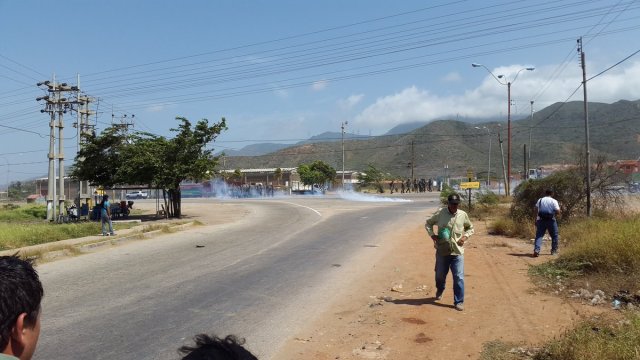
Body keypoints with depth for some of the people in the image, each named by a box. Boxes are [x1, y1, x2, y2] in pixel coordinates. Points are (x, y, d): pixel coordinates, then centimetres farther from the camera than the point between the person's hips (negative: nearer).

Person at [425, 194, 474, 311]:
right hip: (442, 251, 0)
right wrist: (432, 234, -8)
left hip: (457, 252, 0)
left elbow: (470, 228, 15)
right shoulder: (440, 213, -6)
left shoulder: (463, 215, -2)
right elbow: (428, 223, 7)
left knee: (459, 278, -5)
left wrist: (465, 236, -4)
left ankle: (459, 301, 8)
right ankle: (439, 291, 47)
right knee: (440, 275, 17)